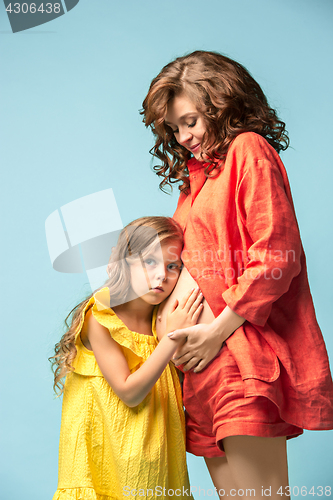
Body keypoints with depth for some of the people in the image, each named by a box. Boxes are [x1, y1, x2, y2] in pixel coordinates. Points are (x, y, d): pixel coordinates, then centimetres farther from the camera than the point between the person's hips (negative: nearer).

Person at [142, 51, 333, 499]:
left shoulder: (248, 149, -1)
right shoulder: (195, 175, 24)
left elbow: (275, 258, -12)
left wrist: (218, 331, -12)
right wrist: (172, 300, 9)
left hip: (247, 353, -8)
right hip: (206, 361, 8)